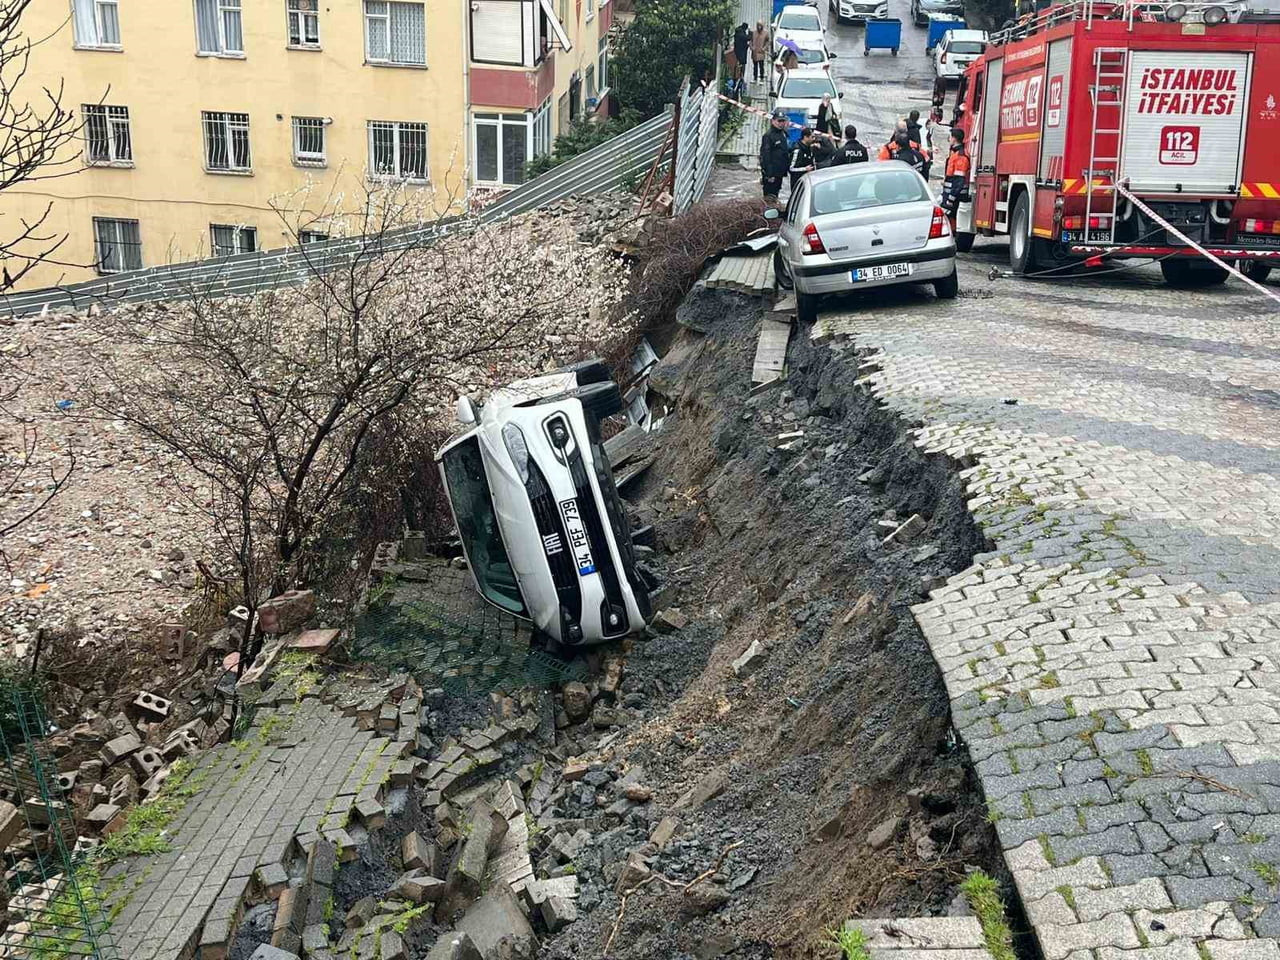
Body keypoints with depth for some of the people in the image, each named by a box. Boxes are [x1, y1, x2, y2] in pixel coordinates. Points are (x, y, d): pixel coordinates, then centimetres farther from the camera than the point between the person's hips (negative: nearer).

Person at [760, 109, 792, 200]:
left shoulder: (783, 134, 13)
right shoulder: (768, 135, -14)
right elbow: (765, 155, -18)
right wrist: (769, 174, -23)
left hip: (780, 172, 9)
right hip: (771, 173, -9)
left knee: (775, 195, 17)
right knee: (769, 197, -6)